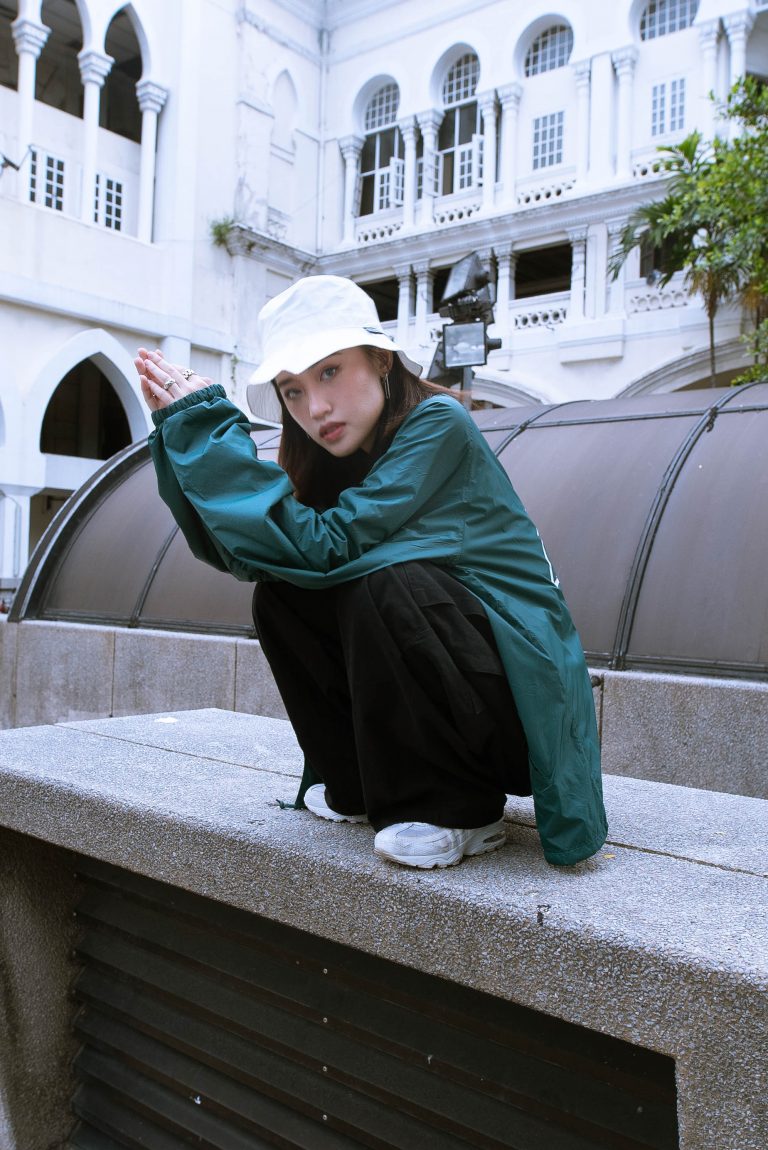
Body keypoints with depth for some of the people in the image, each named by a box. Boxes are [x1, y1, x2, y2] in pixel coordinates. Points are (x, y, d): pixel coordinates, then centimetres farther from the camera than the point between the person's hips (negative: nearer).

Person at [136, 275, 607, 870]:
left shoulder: (438, 423, -17)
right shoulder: (341, 454, 5)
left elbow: (325, 545, -27)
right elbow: (243, 555, -4)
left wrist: (210, 422, -23)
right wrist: (184, 425, -9)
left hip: (522, 702, -7)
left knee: (383, 582, -30)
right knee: (280, 594, -6)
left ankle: (464, 809, -12)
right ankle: (361, 786, 9)